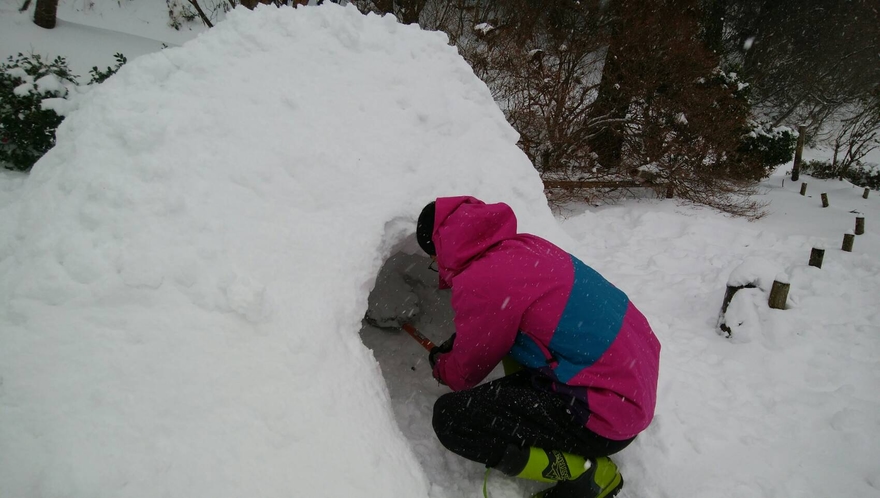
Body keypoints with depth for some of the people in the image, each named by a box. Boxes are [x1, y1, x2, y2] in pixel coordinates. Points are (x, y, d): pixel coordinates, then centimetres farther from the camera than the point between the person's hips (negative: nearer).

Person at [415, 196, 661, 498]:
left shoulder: (481, 283, -19)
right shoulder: (524, 246, 5)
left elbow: (464, 373, 0)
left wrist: (440, 366, 22)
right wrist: (455, 345, 28)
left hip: (607, 416, -9)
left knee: (451, 417, -11)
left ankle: (585, 471, -5)